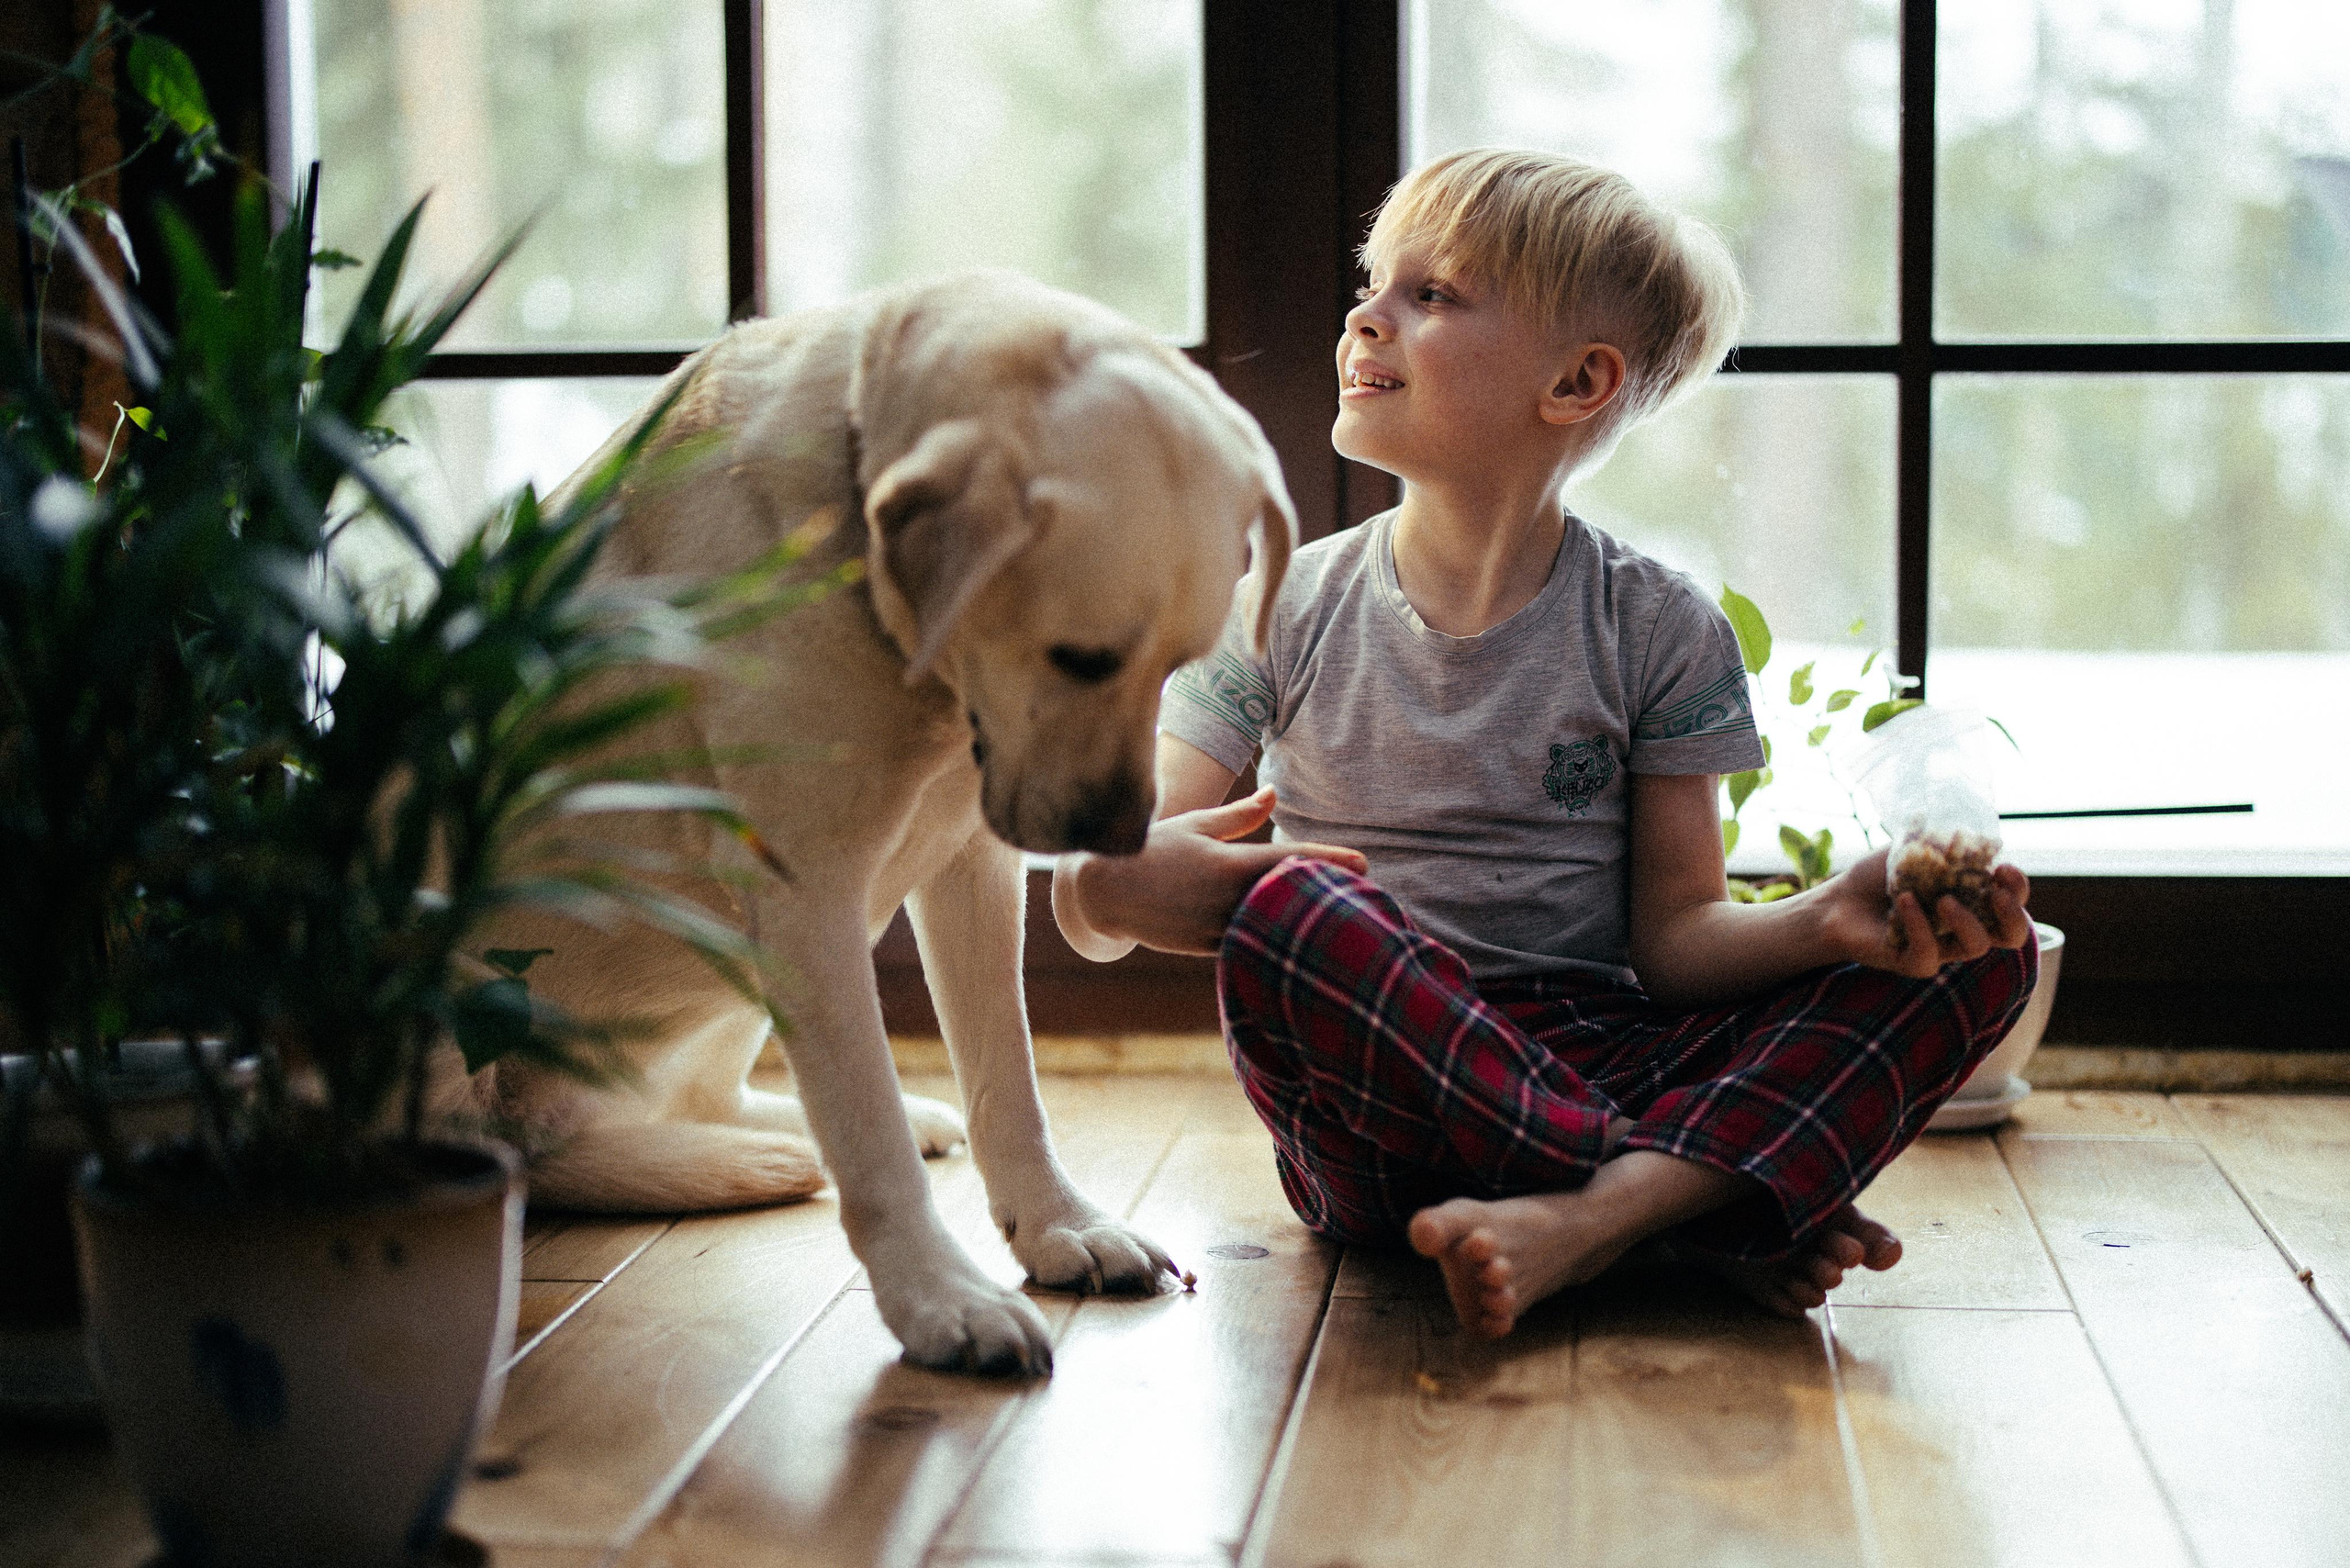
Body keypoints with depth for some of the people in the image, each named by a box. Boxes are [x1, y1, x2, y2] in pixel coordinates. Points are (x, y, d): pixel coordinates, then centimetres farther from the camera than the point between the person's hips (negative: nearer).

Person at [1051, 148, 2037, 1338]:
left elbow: (1674, 935, 0)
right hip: (1381, 1112, -1)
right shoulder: (1284, 613, 4)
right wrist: (1115, 886, -22)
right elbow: (1090, 911, 4)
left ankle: (1591, 1215, -37)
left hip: (1605, 1072, 1)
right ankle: (1719, 1220, -26)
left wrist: (1829, 921, -22)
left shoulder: (1658, 632, 3)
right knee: (1286, 915, -33)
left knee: (1981, 952, -17)